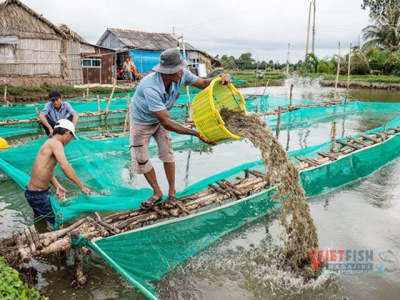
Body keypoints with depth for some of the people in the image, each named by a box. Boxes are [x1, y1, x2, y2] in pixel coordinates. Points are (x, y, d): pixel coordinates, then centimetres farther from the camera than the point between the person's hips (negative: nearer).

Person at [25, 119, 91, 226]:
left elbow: (47, 170, 6)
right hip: (37, 195, -10)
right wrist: (82, 186, -28)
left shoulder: (50, 143, 9)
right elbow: (65, 166, -33)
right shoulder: (55, 143, -20)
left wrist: (57, 186, -9)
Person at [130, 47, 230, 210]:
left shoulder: (181, 75, -28)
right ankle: (157, 193, 18)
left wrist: (219, 78, -37)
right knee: (140, 159, -1)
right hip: (141, 121, -4)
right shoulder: (150, 88, -44)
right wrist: (197, 133, -48)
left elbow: (204, 83, -13)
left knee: (166, 153, -1)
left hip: (160, 119, 4)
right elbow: (166, 123, -43)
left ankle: (172, 192, 14)